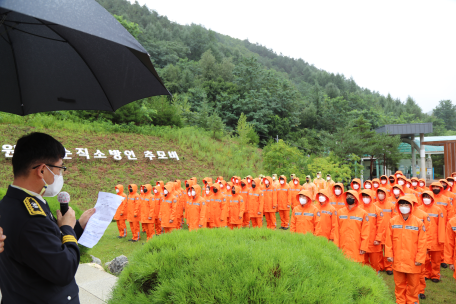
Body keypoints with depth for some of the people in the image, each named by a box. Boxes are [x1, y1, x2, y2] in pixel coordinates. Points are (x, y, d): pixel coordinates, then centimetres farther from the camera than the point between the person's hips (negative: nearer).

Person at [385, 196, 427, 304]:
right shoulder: (393, 221, 0)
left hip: (413, 261, -1)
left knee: (413, 285, 11)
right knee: (399, 284, 14)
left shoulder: (418, 222, -5)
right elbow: (389, 239, 3)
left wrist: (420, 258, -7)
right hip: (397, 260, 2)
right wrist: (389, 254, -1)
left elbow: (422, 242, -5)